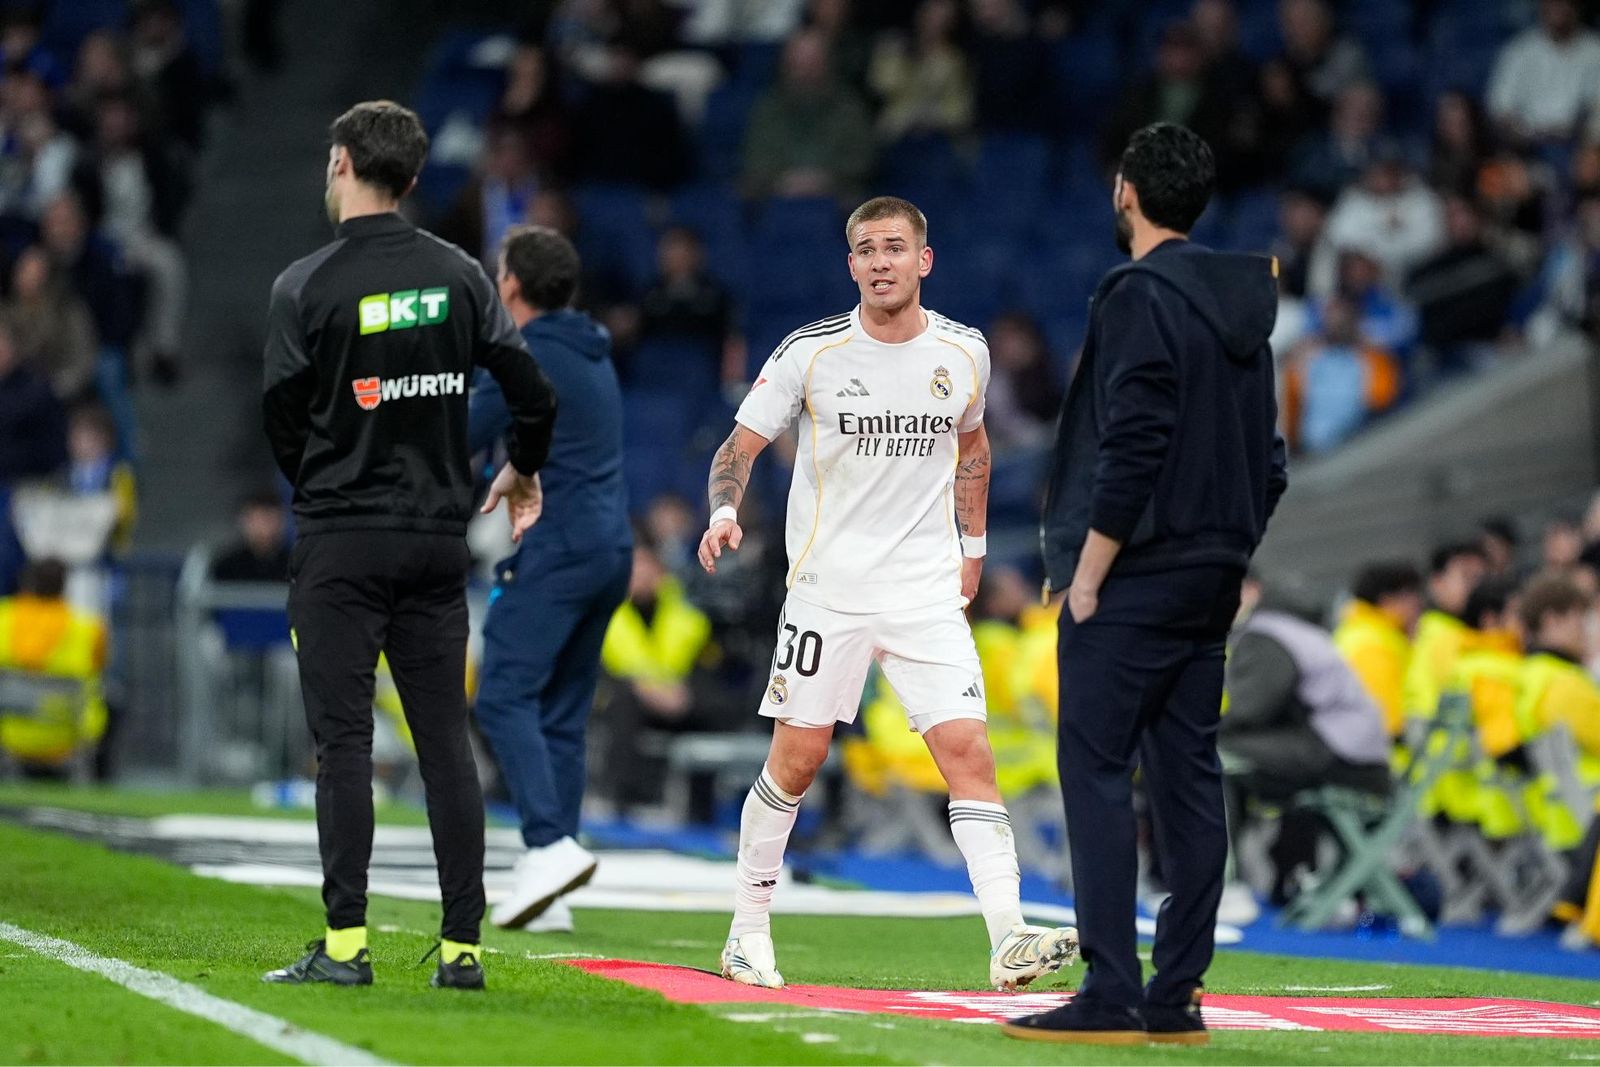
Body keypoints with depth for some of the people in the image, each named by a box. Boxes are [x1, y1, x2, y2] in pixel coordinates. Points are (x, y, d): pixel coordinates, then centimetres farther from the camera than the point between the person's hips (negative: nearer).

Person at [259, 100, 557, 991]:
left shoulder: (305, 286, -9)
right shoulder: (460, 275, 3)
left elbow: (284, 418, -4)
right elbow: (534, 392, 2)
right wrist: (524, 472, 22)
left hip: (342, 543, -4)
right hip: (439, 535, 4)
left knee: (343, 741, -3)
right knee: (447, 741, 6)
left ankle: (346, 943, -8)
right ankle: (463, 946, 6)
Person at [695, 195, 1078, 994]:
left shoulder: (963, 352, 3)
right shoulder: (810, 352, -6)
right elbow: (740, 447, 0)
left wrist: (973, 545, 21)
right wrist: (724, 514, -19)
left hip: (927, 589, 2)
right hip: (828, 586, -1)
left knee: (967, 749, -11)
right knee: (797, 756, 2)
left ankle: (1008, 942, -17)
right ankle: (748, 928, 19)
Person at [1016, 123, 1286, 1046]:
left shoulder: (1141, 298, -12)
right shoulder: (1242, 309, 13)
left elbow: (1131, 450, -19)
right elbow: (1269, 459, 16)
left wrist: (1087, 577, -14)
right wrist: (1233, 550, 19)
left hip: (1132, 584, -8)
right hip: (1211, 583, 8)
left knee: (1098, 773, -6)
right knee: (1189, 777, 9)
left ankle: (1112, 996, -11)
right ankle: (1178, 997, 10)